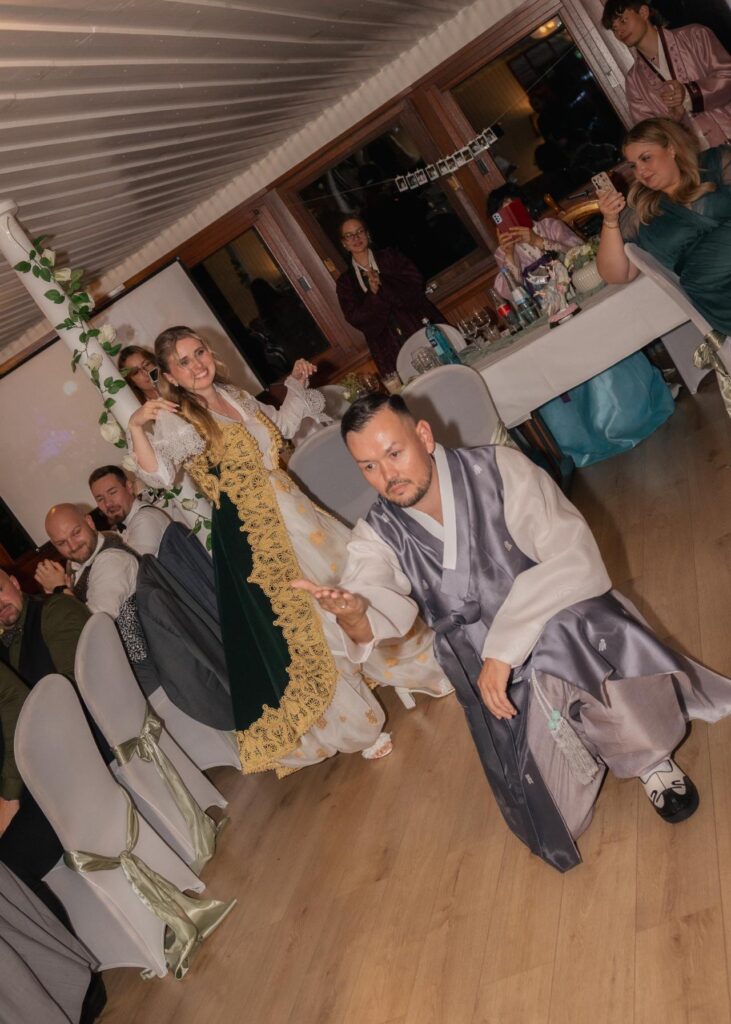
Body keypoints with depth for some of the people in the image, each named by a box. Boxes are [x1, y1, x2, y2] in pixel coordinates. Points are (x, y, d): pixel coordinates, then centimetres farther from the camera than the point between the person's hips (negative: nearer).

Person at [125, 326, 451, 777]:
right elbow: (158, 473, -30)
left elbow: (282, 425, 26)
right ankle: (359, 726, 20)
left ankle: (402, 670, 41)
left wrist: (297, 385, 21)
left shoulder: (236, 397, 9)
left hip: (291, 509, 7)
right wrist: (136, 428, -43)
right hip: (253, 533, -7)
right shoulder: (176, 420, -12)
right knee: (302, 624, 1)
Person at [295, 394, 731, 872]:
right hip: (490, 677, 3)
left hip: (568, 625, -2)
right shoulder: (377, 536, -4)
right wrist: (352, 616, -46)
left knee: (563, 634, -36)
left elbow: (577, 560, -22)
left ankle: (650, 757, -9)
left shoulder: (499, 469, -13)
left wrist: (504, 648, -28)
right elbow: (382, 609, -22)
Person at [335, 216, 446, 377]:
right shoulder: (345, 282, 10)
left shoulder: (391, 257, 11)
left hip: (425, 330, 1)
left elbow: (416, 283, -3)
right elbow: (355, 318, -3)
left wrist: (383, 284, -16)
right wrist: (373, 295, -18)